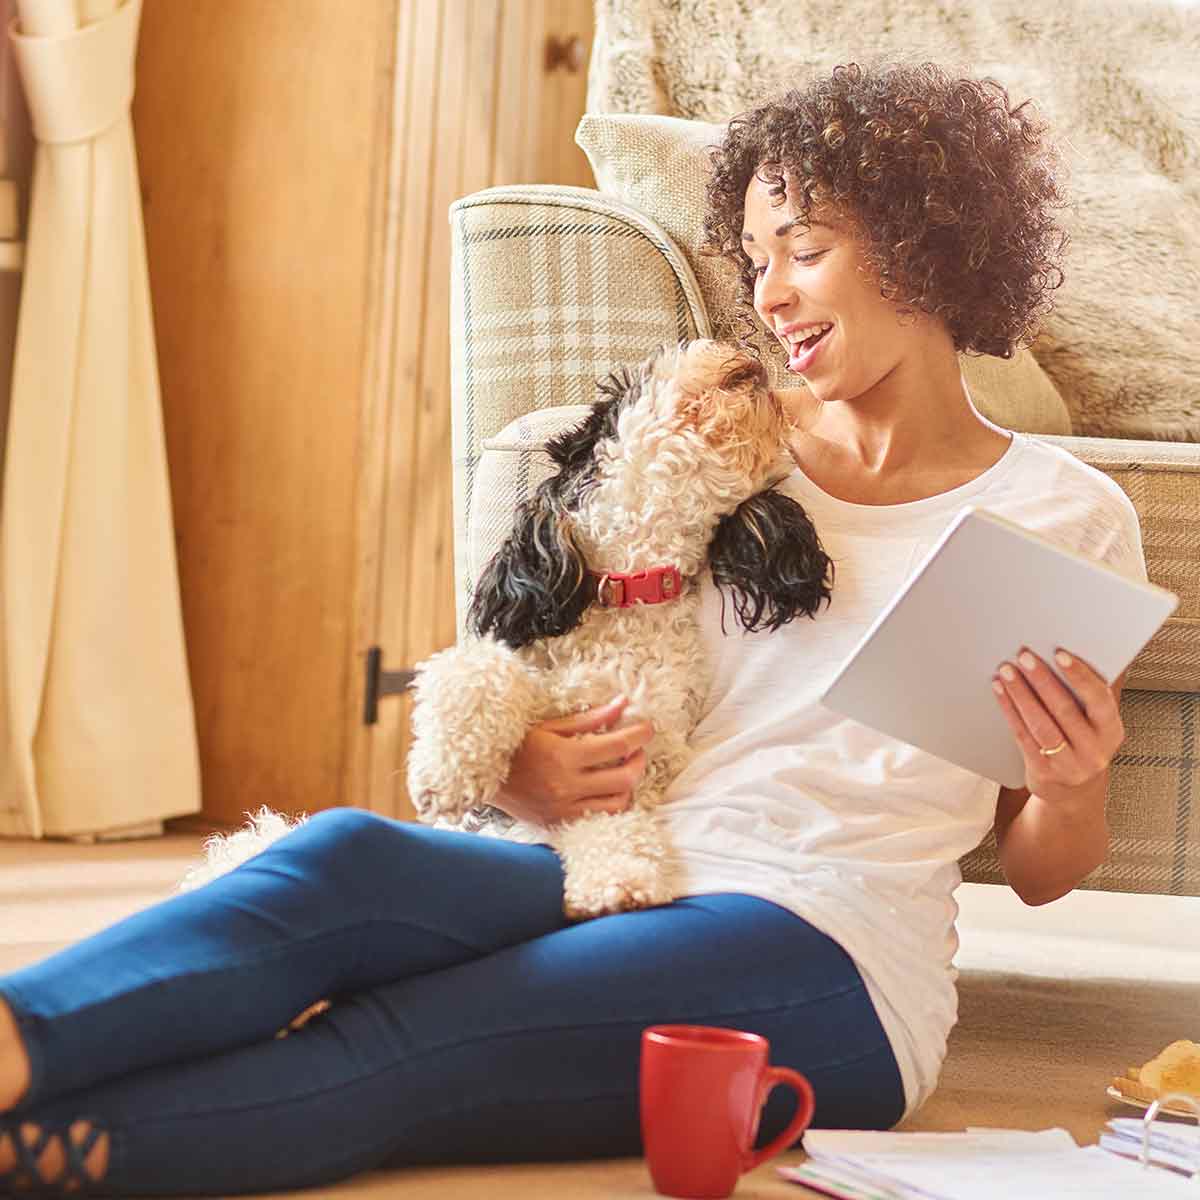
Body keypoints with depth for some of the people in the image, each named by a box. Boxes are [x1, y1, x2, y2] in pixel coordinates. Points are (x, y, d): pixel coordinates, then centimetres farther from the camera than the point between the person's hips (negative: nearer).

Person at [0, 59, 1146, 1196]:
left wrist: (1072, 788, -13)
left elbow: (1036, 870, 11)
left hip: (827, 948, -4)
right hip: (614, 878, 4)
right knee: (346, 854, -30)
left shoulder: (1067, 515, 7)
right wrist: (524, 769, -3)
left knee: (406, 1052, -32)